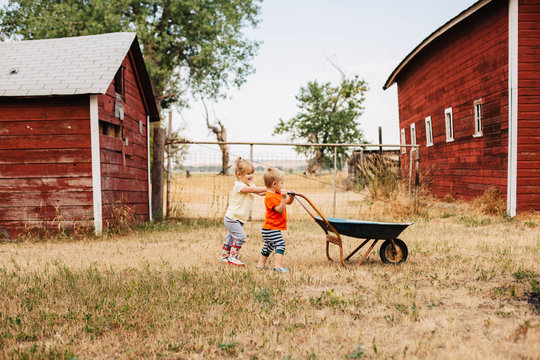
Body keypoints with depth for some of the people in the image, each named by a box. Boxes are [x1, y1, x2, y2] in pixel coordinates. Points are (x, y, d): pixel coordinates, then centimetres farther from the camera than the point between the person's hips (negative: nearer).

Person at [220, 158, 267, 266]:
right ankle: (232, 257, -5)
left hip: (239, 219, 9)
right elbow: (252, 189, -31)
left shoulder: (250, 184, 11)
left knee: (231, 238, 17)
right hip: (232, 218, -9)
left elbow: (261, 193, 0)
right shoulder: (239, 185, -18)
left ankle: (224, 257, 28)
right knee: (240, 236, -15)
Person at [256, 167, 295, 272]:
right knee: (280, 245, -16)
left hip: (269, 229, 11)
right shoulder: (270, 197, -19)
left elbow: (288, 202, 21)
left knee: (268, 247, 20)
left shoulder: (277, 194, 12)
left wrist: (291, 197, 1)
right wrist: (284, 198, -33)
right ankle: (278, 266, -20)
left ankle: (261, 264, 31)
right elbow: (280, 210, -25)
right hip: (271, 229, -11)